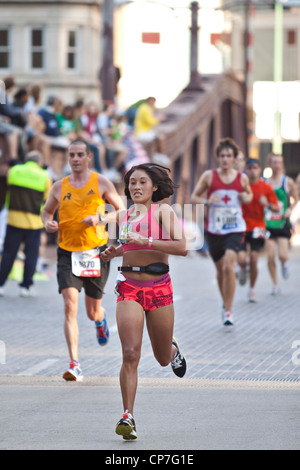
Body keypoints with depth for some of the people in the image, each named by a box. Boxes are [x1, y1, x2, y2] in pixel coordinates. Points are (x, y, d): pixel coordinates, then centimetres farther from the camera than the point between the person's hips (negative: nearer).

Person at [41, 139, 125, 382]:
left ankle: (100, 318, 52)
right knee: (70, 307, -16)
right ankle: (75, 365, -18)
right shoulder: (60, 187, 5)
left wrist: (99, 218, -14)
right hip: (67, 253, 1)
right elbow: (47, 210, 21)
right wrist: (48, 222, -2)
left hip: (96, 252, 0)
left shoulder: (101, 183, 0)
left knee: (92, 312, 11)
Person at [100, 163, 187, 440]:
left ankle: (173, 348, 50)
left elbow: (181, 247, -17)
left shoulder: (163, 210, -5)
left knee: (163, 359, 13)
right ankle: (128, 417, -12)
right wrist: (115, 252, 6)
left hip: (159, 288, -2)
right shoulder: (124, 216, 9)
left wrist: (144, 241, -22)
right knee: (130, 354, -14)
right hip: (129, 289, 2)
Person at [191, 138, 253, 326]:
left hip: (235, 229, -2)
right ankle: (226, 303, 36)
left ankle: (228, 311, -13)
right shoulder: (209, 176, -1)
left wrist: (247, 198, -4)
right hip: (214, 230, 2)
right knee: (221, 269, 12)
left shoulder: (242, 178, 2)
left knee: (229, 266, -19)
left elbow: (249, 194, 20)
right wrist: (207, 201, -15)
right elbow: (194, 197, 6)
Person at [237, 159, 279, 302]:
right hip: (242, 228, 0)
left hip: (257, 228, 0)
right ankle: (243, 270, 24)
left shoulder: (266, 187, 0)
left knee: (254, 261, -5)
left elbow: (276, 208, 3)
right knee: (241, 259, -14)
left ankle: (252, 290, 15)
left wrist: (268, 204, -17)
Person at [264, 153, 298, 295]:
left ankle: (284, 264, 26)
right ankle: (275, 284, 11)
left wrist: (290, 209, -7)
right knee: (270, 256, -4)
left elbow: (296, 198, 9)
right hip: (268, 224, 1)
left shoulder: (288, 182, 0)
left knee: (282, 255, -12)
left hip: (283, 224, -1)